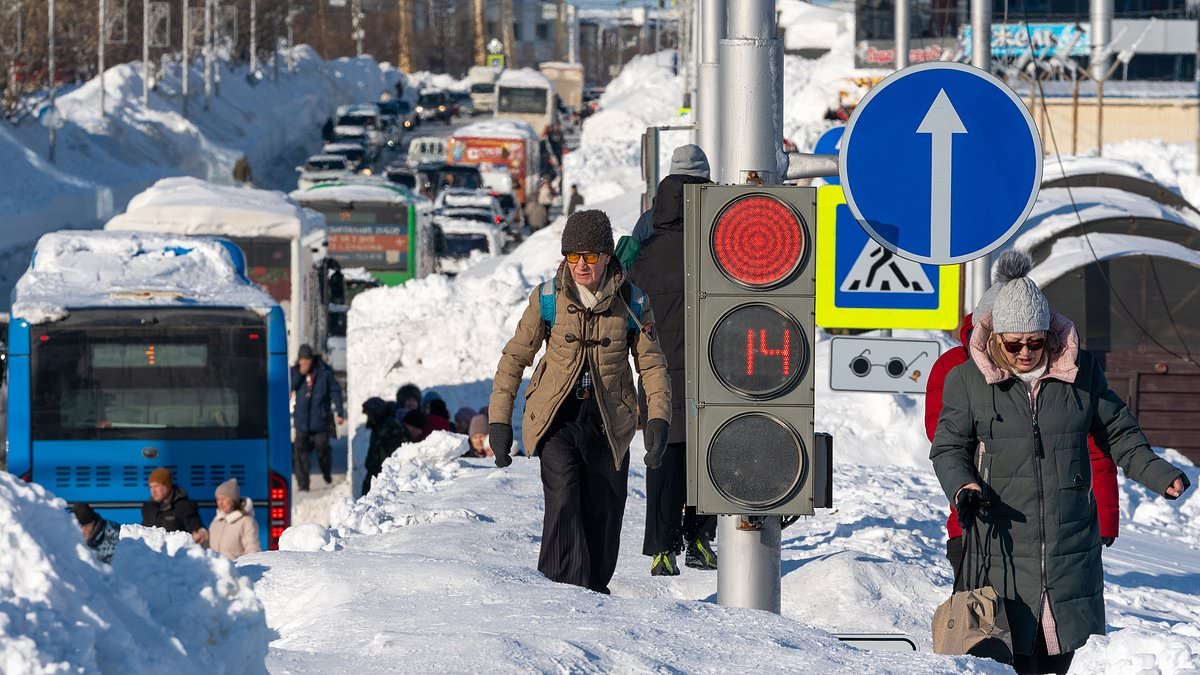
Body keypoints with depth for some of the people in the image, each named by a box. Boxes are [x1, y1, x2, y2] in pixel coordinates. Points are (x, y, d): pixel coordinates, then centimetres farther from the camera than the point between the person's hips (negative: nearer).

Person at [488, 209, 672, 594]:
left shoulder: (632, 302, -1)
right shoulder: (547, 299, -3)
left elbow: (652, 364, 5)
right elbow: (514, 359, 5)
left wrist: (658, 420, -8)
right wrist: (499, 422, 0)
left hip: (608, 423, 2)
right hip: (557, 418, -2)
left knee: (603, 514, 5)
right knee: (563, 497, -22)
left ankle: (594, 592, 23)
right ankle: (562, 590, -25)